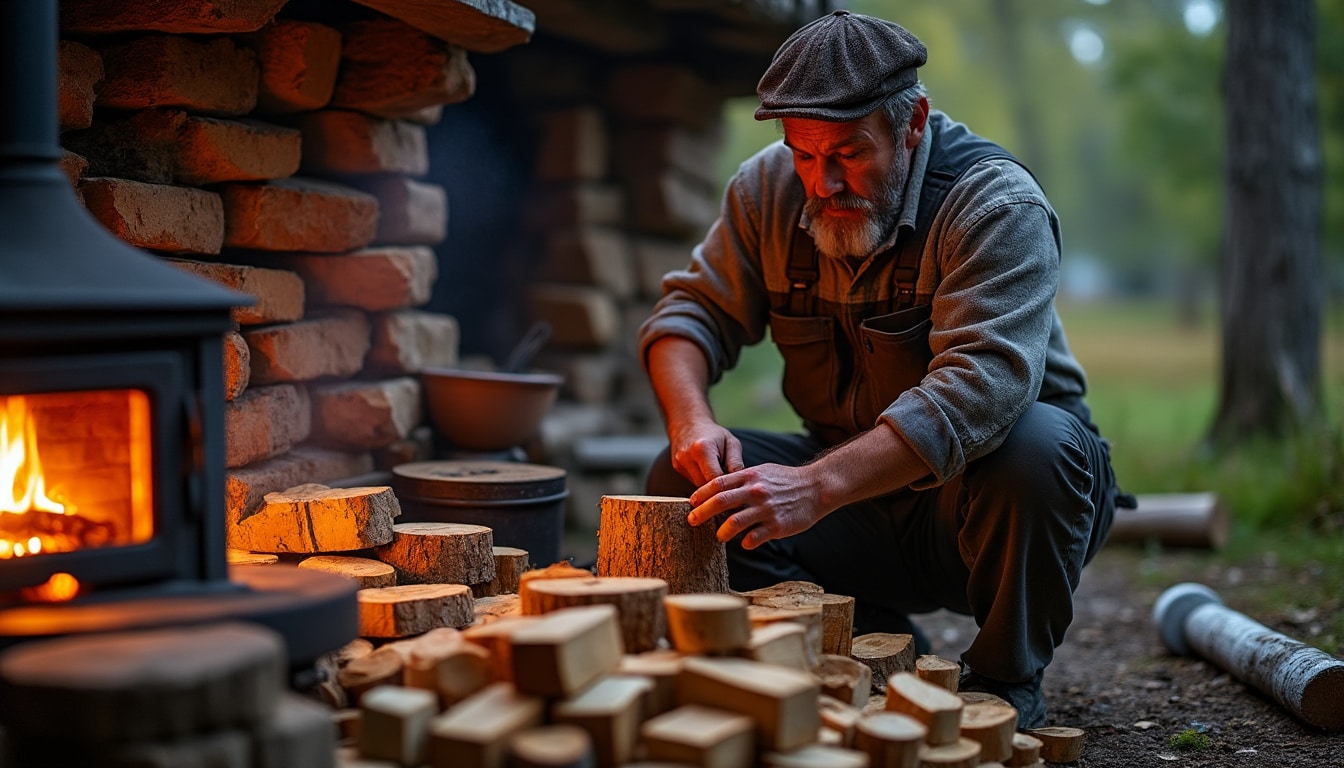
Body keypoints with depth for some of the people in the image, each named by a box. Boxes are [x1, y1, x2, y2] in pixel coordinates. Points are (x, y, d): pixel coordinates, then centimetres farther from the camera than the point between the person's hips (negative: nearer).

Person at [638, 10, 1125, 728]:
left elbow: (980, 386, -36)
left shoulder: (997, 204, -23)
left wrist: (816, 487, -48)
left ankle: (1004, 680, -9)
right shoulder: (770, 187, -5)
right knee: (683, 481, -14)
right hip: (860, 501, 5)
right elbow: (689, 310, -1)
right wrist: (692, 424, -25)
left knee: (1036, 445, -37)